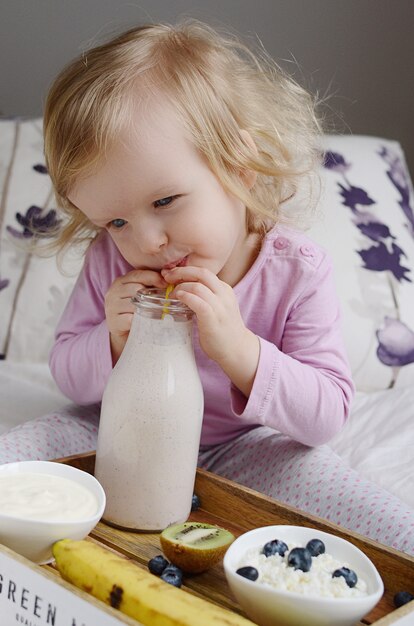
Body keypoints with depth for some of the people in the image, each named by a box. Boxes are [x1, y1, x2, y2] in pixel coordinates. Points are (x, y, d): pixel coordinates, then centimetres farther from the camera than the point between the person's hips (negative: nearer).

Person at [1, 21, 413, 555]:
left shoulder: (298, 272, -19)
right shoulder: (110, 261, -13)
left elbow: (328, 416, -18)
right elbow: (68, 379, -4)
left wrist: (239, 350, -36)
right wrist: (112, 344, -29)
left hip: (239, 450, -2)